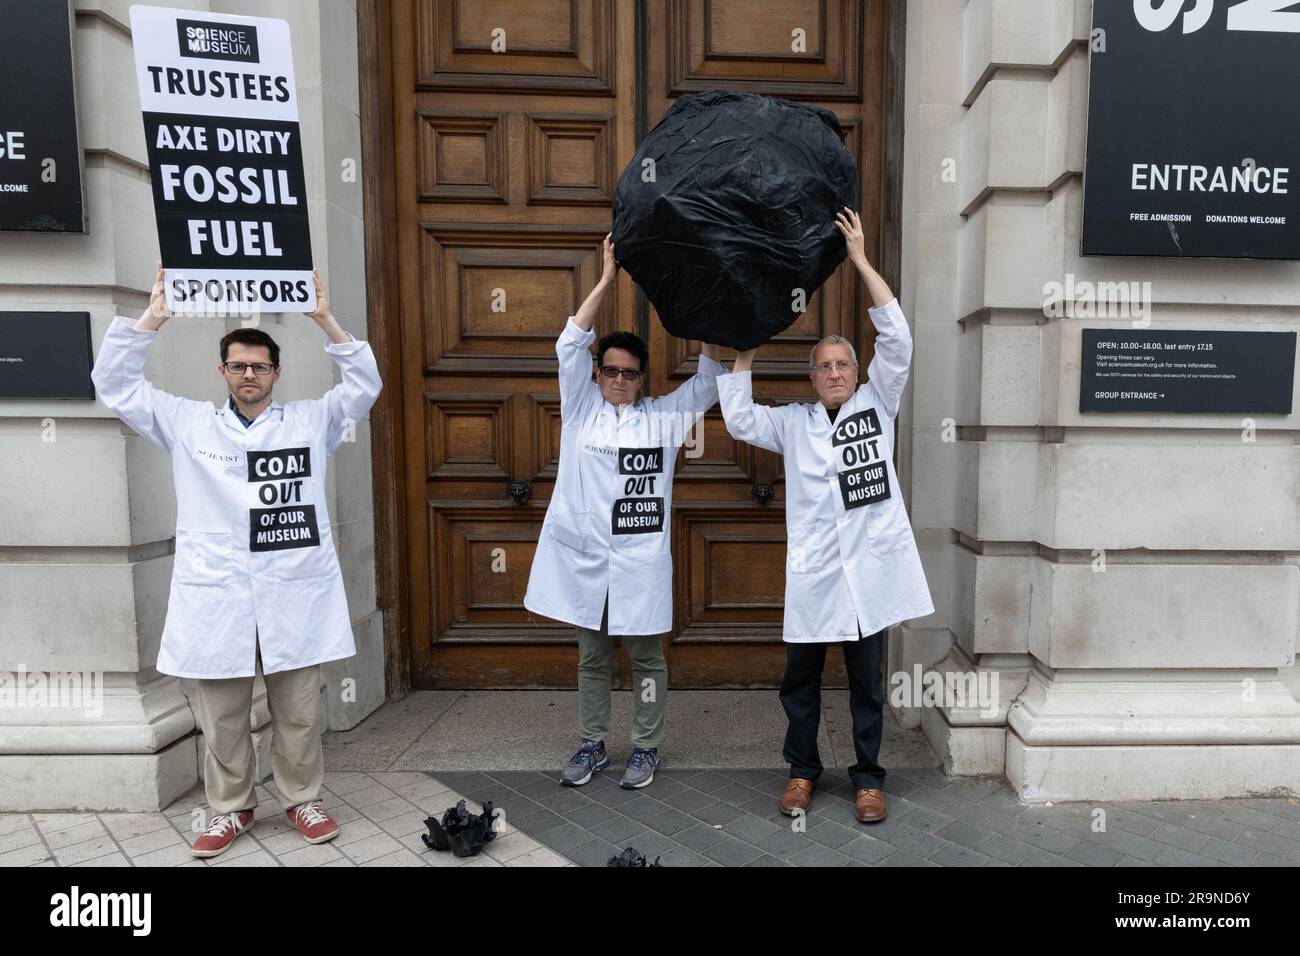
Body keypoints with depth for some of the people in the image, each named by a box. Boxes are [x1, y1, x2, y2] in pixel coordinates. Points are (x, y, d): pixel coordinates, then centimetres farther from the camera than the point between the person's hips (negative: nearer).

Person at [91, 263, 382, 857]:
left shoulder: (311, 421, 8)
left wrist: (324, 319, -7)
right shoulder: (186, 423, 10)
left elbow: (365, 384, 1)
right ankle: (230, 808, 29)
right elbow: (115, 386, 6)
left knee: (298, 713, 9)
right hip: (216, 596, 1)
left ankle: (303, 800, 26)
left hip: (296, 595, 0)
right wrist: (153, 317, -2)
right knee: (222, 716, 11)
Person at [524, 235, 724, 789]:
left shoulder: (663, 415, 5)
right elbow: (570, 345, -4)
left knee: (647, 659, 10)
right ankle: (592, 746, 31)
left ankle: (646, 749, 27)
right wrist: (606, 280, -8)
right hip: (585, 557, 1)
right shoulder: (581, 409, 4)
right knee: (592, 659, 15)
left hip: (642, 561, -1)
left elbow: (707, 381, 2)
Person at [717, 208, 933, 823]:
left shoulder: (877, 404, 5)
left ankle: (868, 777, 29)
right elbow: (739, 419, -3)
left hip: (869, 569, -1)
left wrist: (860, 260, -8)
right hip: (812, 574, 1)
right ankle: (803, 770, 32)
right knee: (799, 681, 12)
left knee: (867, 684, 12)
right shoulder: (792, 423, 8)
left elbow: (897, 341, -4)